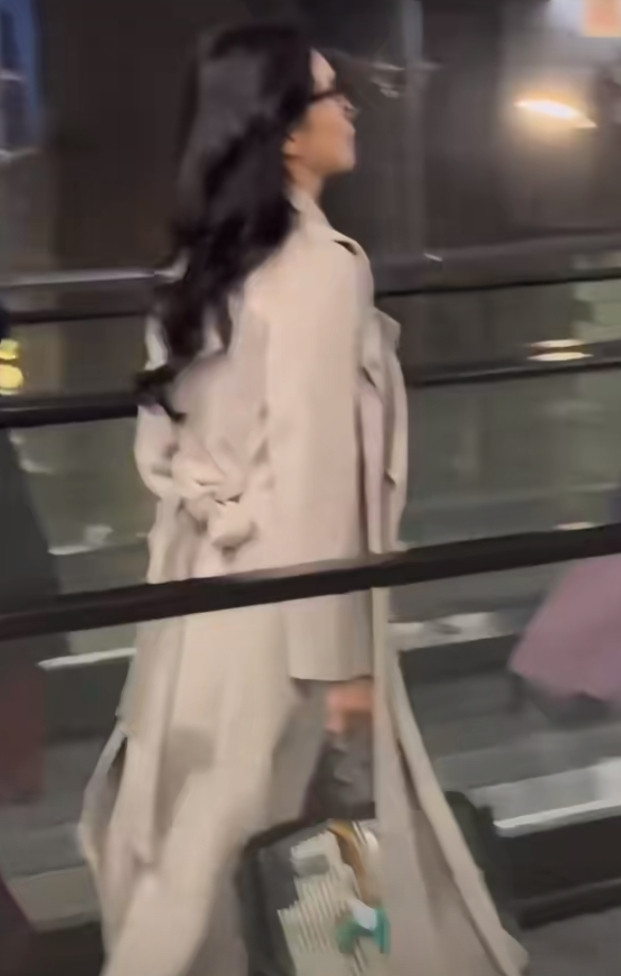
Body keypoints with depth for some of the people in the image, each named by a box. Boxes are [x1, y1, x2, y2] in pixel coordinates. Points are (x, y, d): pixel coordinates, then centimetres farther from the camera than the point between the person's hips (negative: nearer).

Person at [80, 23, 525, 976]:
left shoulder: (210, 263, 7)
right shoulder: (318, 266, -18)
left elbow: (162, 445, 13)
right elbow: (316, 473, -20)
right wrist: (338, 651, -15)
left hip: (211, 583, 8)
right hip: (278, 600, -8)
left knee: (196, 842, 14)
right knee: (241, 851, 4)